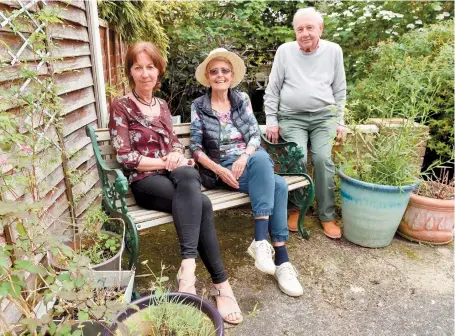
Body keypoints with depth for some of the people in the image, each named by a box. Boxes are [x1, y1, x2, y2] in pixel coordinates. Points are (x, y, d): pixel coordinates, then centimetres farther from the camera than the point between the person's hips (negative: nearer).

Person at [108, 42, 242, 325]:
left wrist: (177, 156, -4)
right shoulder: (121, 107, 3)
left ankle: (188, 267, -36)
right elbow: (126, 157, -5)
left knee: (187, 177, -36)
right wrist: (166, 162, -12)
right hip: (146, 180, -4)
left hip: (178, 173, 4)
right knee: (201, 205, -33)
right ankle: (222, 285, -31)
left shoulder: (162, 105, 20)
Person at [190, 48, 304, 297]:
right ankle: (281, 260, -30)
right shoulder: (198, 106, 4)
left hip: (252, 159, 4)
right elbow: (196, 148, -2)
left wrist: (244, 157, -17)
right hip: (223, 168, -4)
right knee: (277, 185, -31)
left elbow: (255, 135, 4)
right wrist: (219, 170, -18)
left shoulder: (242, 99, 12)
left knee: (278, 186, -31)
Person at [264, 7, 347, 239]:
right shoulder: (284, 51, 0)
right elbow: (272, 89, 3)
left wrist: (340, 121, 6)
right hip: (292, 117, -1)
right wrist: (271, 121, -2)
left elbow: (339, 90, 10)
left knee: (322, 159, -19)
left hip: (324, 116, 1)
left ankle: (327, 216, -3)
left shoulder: (333, 51, 5)